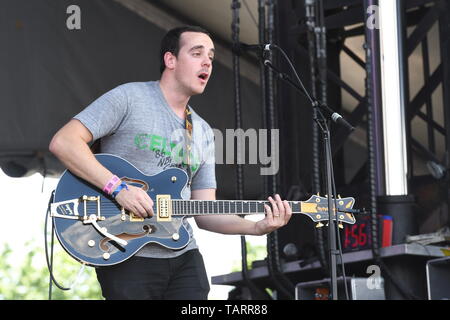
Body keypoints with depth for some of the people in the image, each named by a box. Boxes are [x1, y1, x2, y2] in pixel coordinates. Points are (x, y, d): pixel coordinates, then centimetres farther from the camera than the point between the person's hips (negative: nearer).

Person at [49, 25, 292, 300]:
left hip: (184, 257, 6)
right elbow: (63, 142, -12)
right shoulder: (129, 98, -4)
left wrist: (257, 227, -5)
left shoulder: (204, 134, 15)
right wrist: (118, 187, -21)